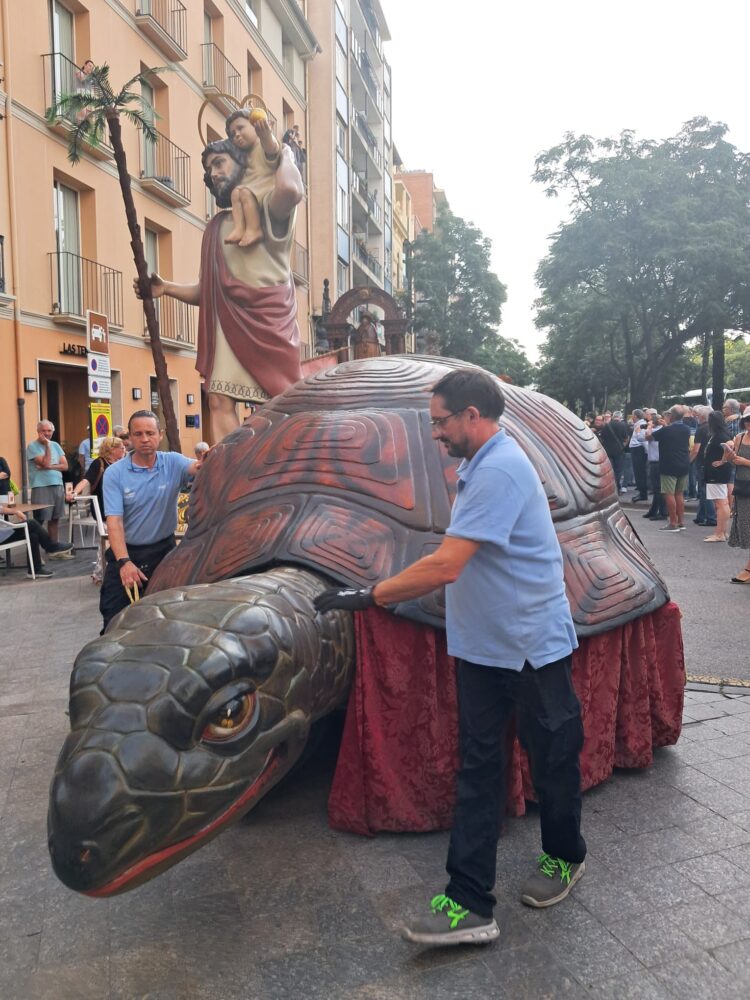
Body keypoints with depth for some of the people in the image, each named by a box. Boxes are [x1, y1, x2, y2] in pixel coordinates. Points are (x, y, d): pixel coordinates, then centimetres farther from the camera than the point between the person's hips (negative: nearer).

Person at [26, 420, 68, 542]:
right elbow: (45, 463, -15)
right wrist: (47, 445, -12)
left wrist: (49, 467, -9)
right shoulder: (33, 446, -4)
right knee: (39, 520, -5)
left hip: (58, 486, 6)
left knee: (55, 519, 10)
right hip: (40, 487, -6)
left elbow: (65, 466, 5)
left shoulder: (55, 445, 13)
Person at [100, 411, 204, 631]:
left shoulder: (172, 462, -6)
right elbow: (114, 520, -17)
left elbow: (195, 468, -27)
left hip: (164, 551, 1)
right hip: (126, 552, -1)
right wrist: (124, 562, -30)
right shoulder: (114, 473, -10)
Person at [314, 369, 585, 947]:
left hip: (534, 645, -9)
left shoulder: (498, 471, -23)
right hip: (485, 645, 9)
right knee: (478, 768, 8)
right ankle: (470, 905, 16)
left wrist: (370, 596, -23)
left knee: (552, 758, 14)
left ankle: (565, 857, 40)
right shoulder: (481, 467, 10)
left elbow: (445, 567, -29)